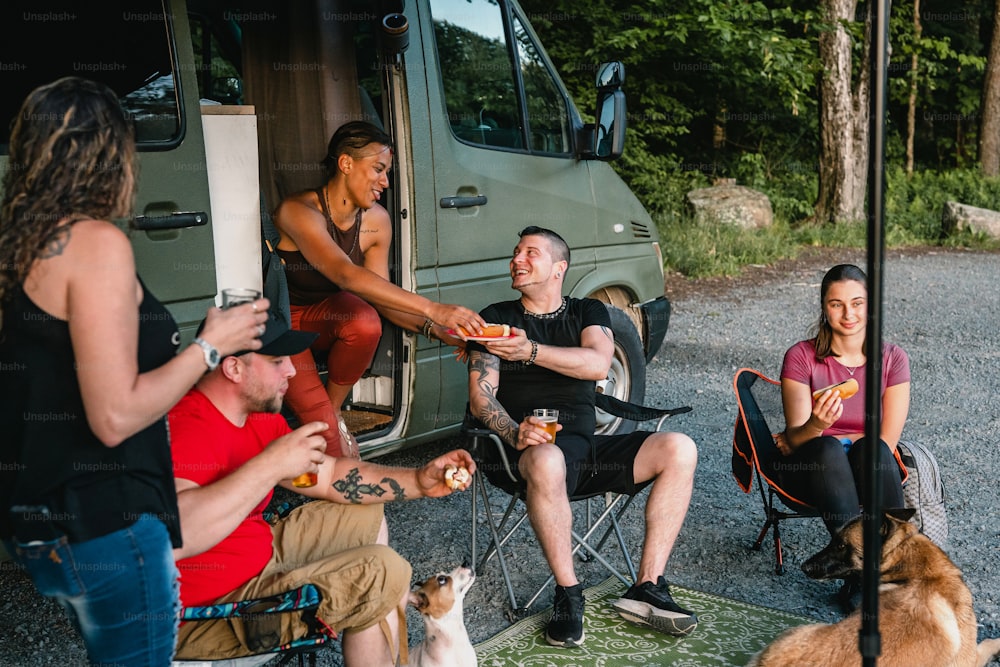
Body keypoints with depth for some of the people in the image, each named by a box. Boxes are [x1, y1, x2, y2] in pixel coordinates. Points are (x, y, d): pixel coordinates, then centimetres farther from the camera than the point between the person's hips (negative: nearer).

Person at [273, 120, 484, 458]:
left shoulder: (376, 221, -9)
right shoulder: (298, 211, -28)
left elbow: (380, 294, -4)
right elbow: (346, 275, -42)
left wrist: (432, 327, -23)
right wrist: (432, 308, -50)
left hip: (323, 316, 5)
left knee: (366, 322, -31)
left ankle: (334, 408, -6)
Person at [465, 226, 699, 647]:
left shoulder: (588, 312, 15)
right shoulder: (497, 319, 10)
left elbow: (598, 364, -8)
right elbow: (480, 398, -1)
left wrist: (529, 350, -19)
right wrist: (515, 433, -21)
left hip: (589, 444, 3)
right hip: (537, 447, -3)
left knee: (678, 450, -19)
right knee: (546, 462, -40)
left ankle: (647, 588, -16)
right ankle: (568, 595, -23)